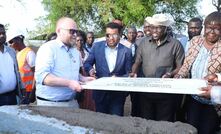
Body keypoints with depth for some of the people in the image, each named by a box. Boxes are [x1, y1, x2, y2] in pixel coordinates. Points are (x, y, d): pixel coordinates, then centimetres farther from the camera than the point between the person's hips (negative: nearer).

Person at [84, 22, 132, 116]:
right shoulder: (97, 46, -1)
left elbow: (128, 74, -1)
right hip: (100, 93, 1)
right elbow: (87, 63, 7)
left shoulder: (126, 51, -4)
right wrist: (90, 70, -15)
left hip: (118, 94, -1)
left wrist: (118, 78, -20)